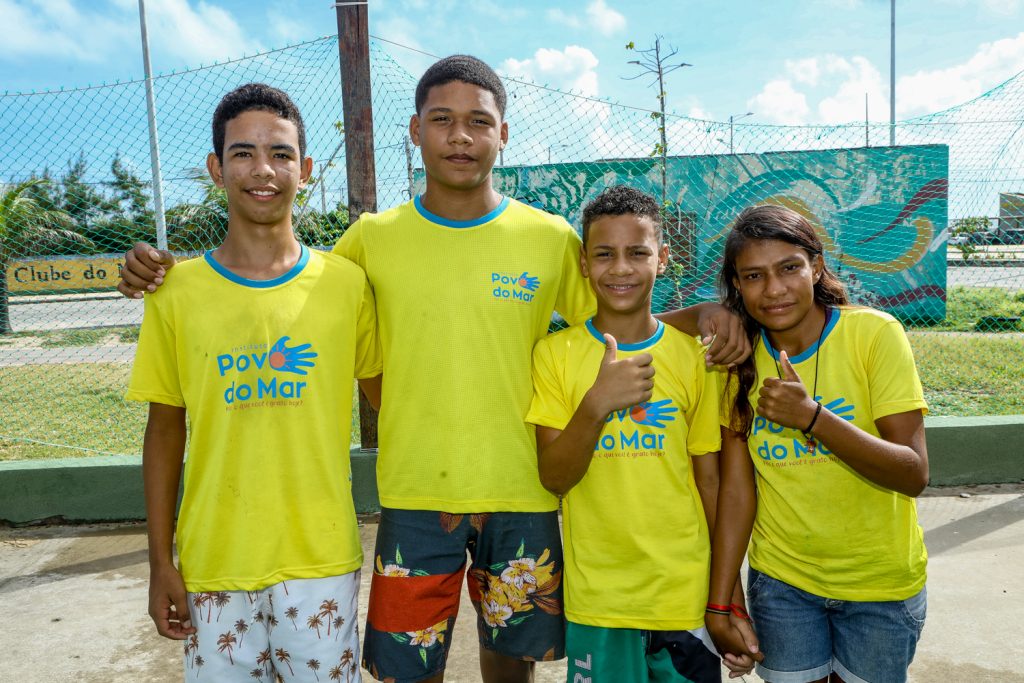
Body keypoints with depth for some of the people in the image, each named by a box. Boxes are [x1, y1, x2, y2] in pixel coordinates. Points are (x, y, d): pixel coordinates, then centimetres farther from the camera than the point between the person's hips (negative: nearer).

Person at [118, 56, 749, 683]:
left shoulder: (552, 239, -2)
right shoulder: (373, 238, -1)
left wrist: (702, 314, -11)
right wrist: (169, 272, -2)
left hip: (521, 495, 1)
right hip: (415, 497, 0)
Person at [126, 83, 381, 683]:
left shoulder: (346, 283, -5)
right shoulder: (176, 292, -3)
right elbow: (165, 431, 2)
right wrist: (161, 560, 3)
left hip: (323, 557, 0)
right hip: (214, 562, 1)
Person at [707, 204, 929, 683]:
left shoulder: (874, 333, -16)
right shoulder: (738, 356, -8)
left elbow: (914, 475, -21)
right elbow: (737, 490, -8)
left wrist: (812, 417, -34)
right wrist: (718, 604, -11)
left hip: (881, 584, -1)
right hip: (780, 578, 2)